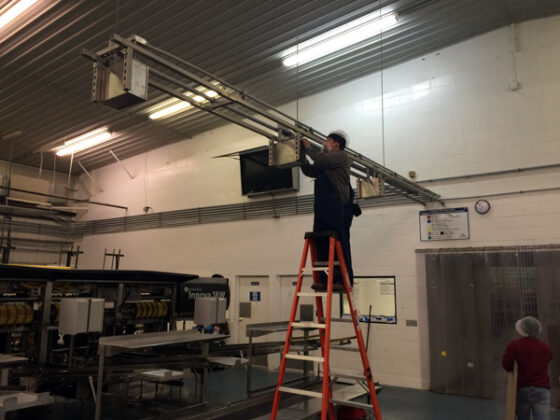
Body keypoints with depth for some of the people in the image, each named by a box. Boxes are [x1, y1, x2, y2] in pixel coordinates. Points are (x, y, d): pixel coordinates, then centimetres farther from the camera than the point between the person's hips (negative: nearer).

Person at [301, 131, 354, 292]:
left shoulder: (340, 156, 3)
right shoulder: (324, 163, 29)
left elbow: (322, 159, -14)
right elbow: (309, 171, 30)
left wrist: (309, 148, -1)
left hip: (338, 208, -8)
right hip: (322, 208, 8)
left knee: (340, 245, -8)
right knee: (321, 244, 1)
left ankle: (344, 280, -5)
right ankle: (324, 279, 3)